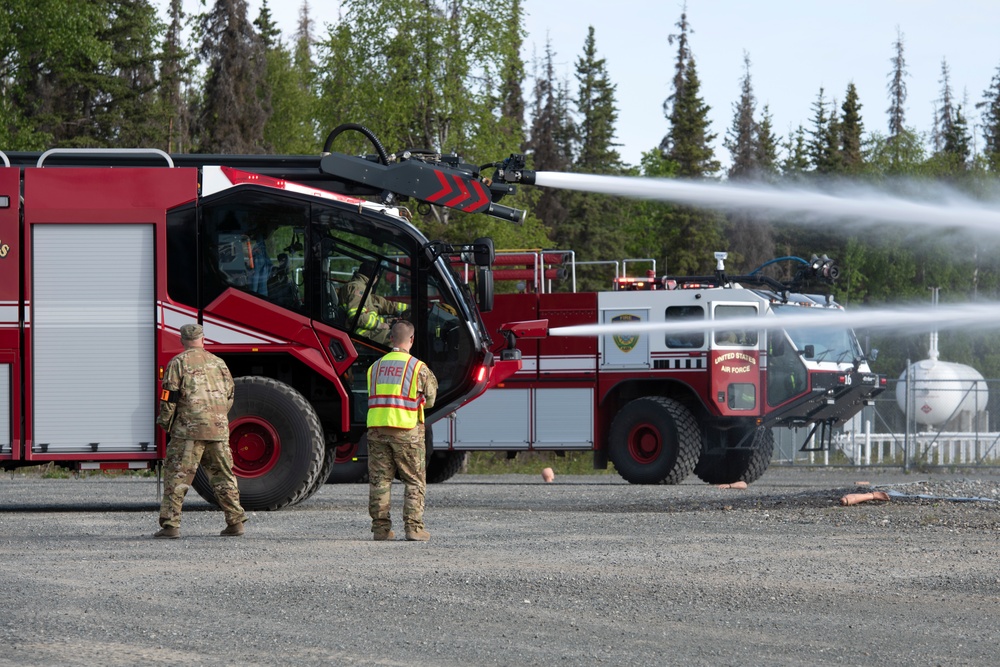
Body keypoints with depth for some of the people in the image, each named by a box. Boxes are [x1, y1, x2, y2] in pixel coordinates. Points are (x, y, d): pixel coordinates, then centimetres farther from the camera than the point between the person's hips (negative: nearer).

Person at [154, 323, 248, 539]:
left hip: (188, 431, -4)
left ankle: (170, 524, -7)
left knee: (177, 477, -2)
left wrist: (164, 423, 6)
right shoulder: (218, 363, 13)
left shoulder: (178, 363, -3)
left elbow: (169, 397, -7)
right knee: (223, 476, 12)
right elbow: (229, 396, 18)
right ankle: (235, 522, 13)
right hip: (219, 430, 5)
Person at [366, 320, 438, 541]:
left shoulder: (375, 367, 11)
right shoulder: (418, 367, -2)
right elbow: (429, 400, 6)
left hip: (377, 429, 4)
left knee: (379, 480, 7)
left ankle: (380, 527, 5)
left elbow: (374, 397, 16)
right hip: (407, 430, -4)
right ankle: (413, 527, -3)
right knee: (415, 481, 4)